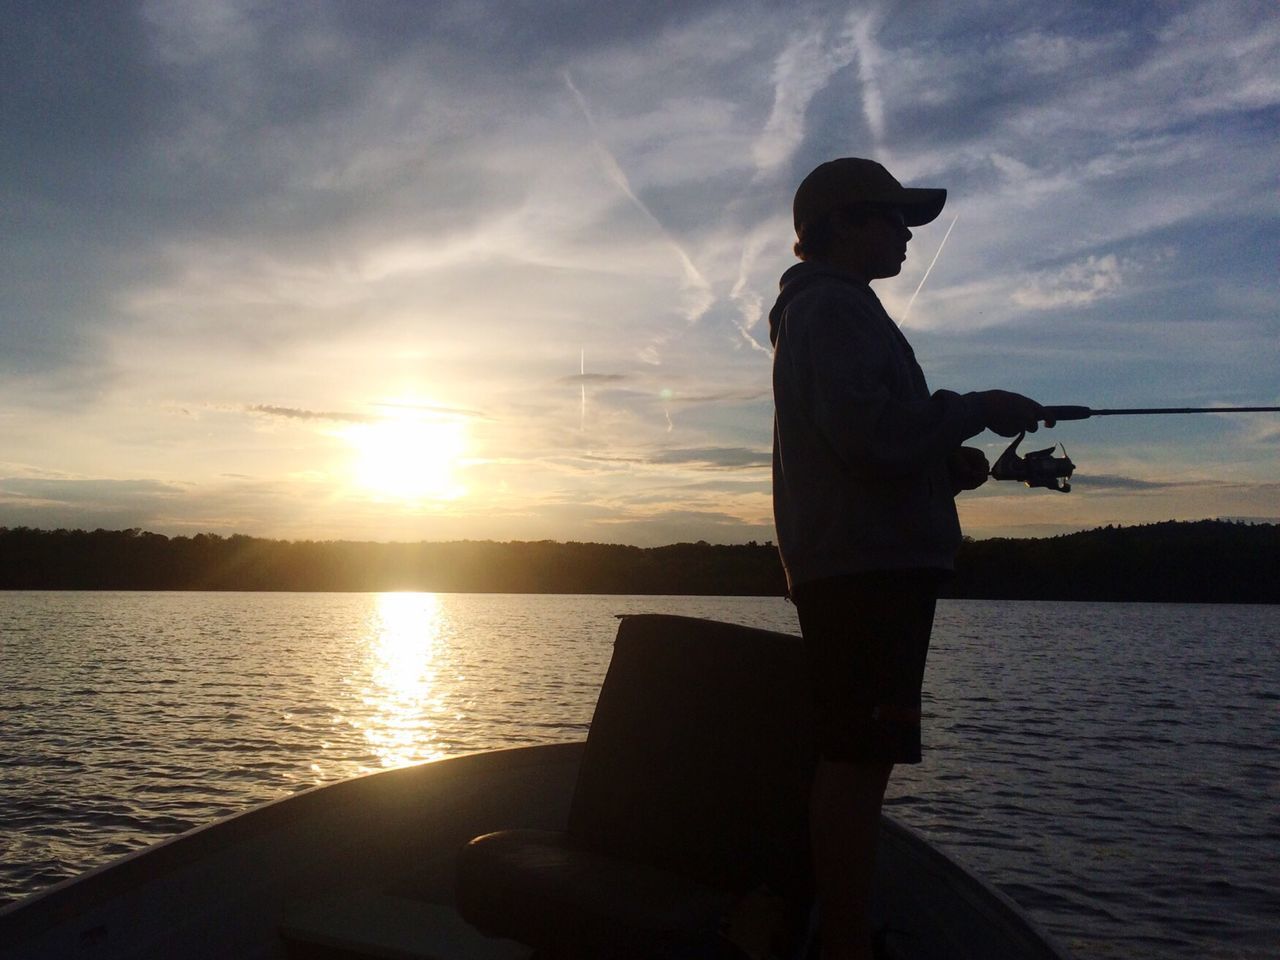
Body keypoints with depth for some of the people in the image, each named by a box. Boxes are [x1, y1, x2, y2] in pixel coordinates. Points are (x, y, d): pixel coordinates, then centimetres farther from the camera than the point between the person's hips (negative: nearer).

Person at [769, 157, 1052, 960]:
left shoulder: (830, 312, 27)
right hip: (866, 565, -11)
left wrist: (948, 463, 15)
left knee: (853, 757, 11)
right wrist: (976, 410, -9)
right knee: (859, 759, -11)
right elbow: (869, 433, -21)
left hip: (864, 567, 11)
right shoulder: (835, 307, -7)